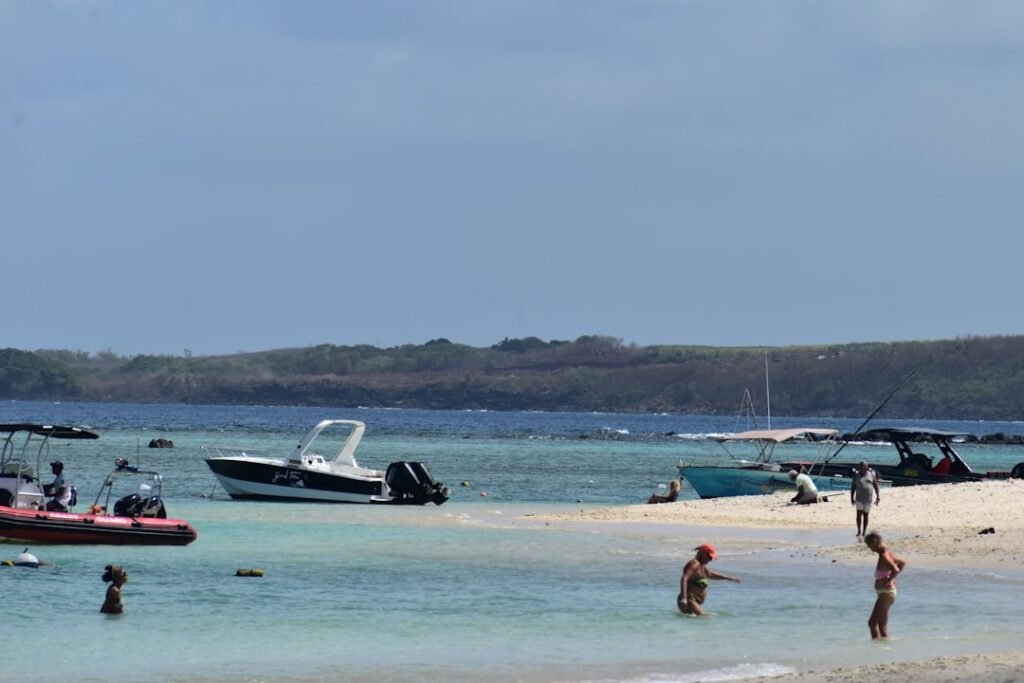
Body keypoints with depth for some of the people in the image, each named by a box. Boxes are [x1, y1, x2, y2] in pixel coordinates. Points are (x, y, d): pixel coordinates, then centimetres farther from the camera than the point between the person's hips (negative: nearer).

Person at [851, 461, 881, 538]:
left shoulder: (871, 474, 2)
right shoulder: (856, 475, 1)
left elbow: (875, 485, 5)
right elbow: (853, 487, 5)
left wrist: (878, 496, -2)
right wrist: (852, 498, 1)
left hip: (868, 498, 1)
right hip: (859, 498, -1)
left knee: (865, 515, 6)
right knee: (859, 514, -12)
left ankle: (864, 532, 13)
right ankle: (859, 531, -9)